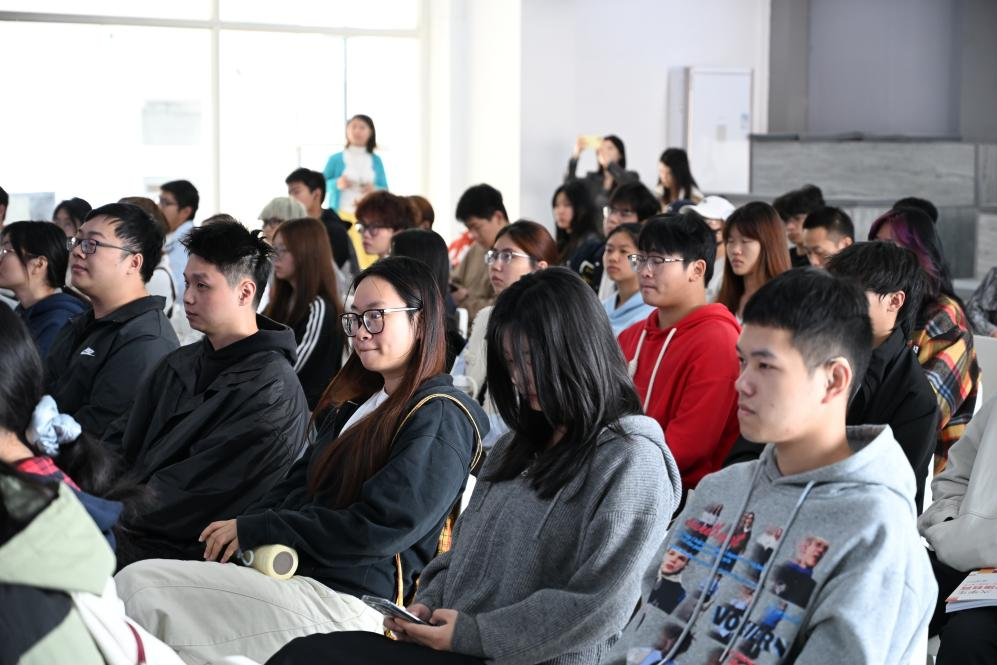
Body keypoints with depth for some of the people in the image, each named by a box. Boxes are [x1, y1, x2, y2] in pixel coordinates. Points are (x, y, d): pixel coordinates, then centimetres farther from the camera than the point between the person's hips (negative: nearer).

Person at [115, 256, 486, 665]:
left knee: (139, 588, -18)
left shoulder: (440, 418, -8)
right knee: (137, 581, -9)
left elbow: (379, 528, -17)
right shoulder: (353, 404, 22)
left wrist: (254, 529, -12)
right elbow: (296, 486, 19)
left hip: (351, 599, -9)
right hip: (295, 572, 9)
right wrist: (235, 531, -3)